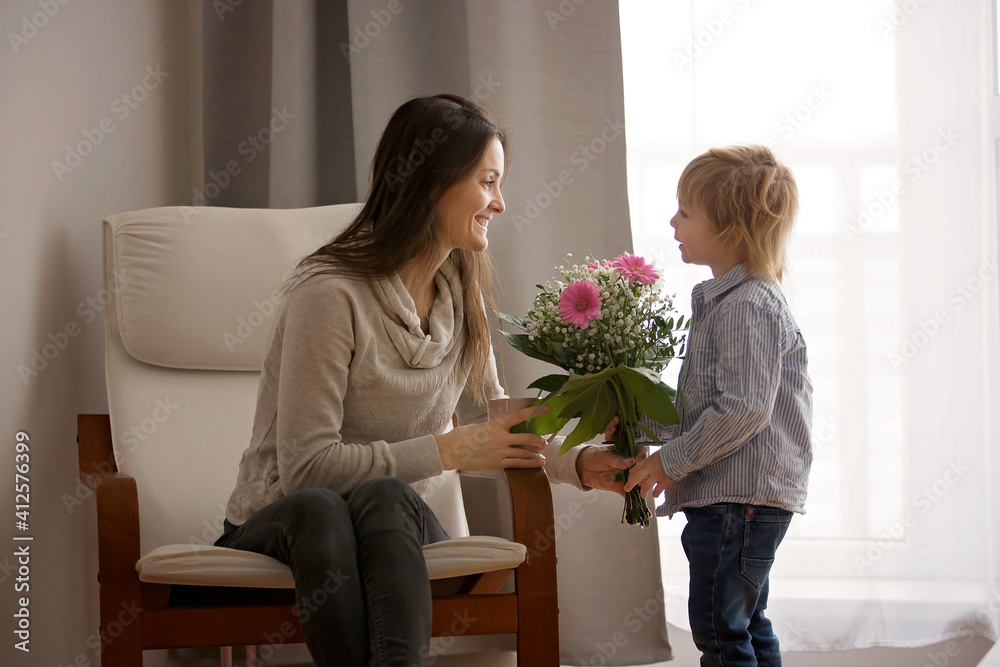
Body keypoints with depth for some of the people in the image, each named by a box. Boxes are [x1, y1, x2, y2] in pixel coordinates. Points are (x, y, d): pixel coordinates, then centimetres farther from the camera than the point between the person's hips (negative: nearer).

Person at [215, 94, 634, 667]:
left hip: (395, 520, 5)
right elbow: (304, 468, -19)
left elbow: (492, 425, 19)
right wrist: (447, 451, -19)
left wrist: (579, 464, 0)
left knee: (386, 499, -34)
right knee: (318, 508, -41)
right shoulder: (331, 293, -17)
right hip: (279, 526, -4)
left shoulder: (460, 291, 7)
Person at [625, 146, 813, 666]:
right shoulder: (725, 300, 16)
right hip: (738, 496, 11)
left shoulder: (749, 306, -17)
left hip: (740, 497, -11)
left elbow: (743, 409, -24)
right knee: (748, 625, 17)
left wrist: (673, 459, -17)